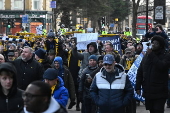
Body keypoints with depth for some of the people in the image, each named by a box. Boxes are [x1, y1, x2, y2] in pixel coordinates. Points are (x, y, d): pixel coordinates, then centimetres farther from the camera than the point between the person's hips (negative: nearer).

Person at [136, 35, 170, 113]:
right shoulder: (146, 56, 12)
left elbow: (162, 66, -23)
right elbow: (140, 72, 12)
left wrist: (152, 55, -16)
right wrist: (138, 87, 6)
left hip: (159, 93, -5)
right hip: (147, 91, 5)